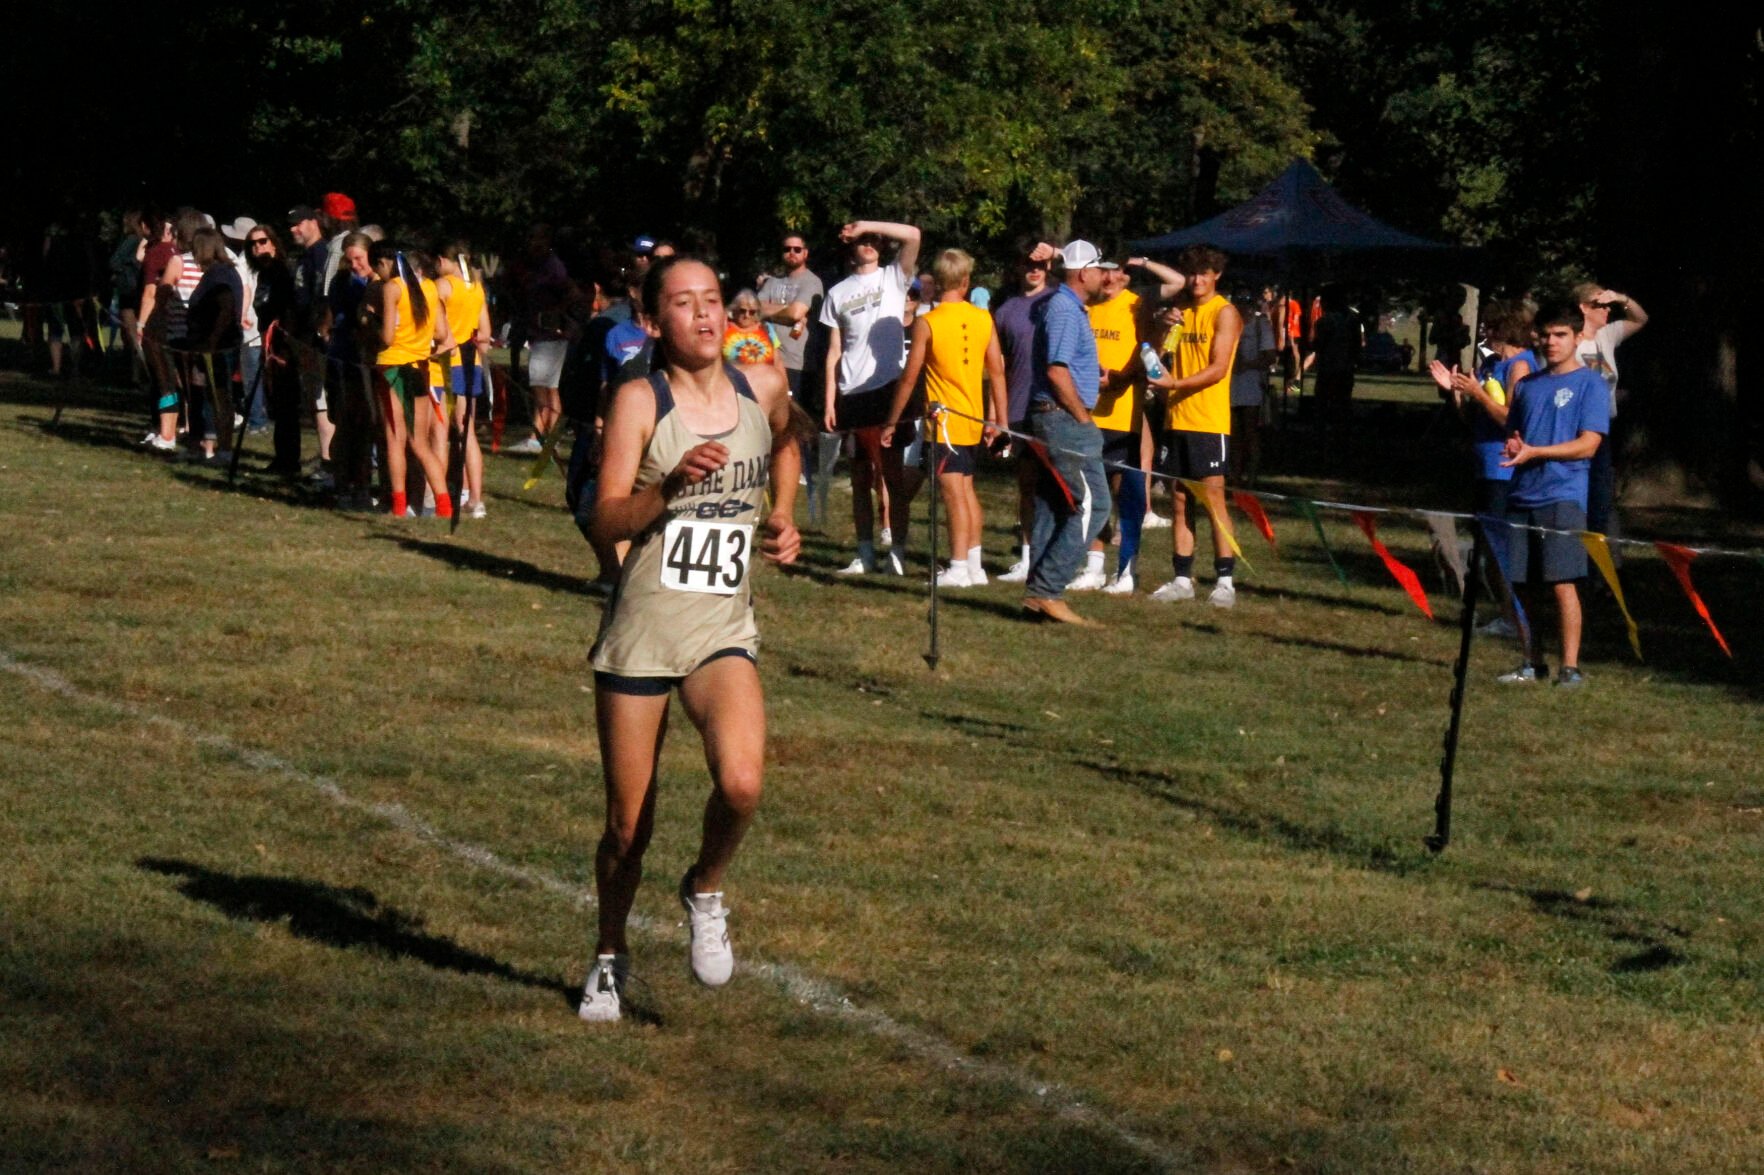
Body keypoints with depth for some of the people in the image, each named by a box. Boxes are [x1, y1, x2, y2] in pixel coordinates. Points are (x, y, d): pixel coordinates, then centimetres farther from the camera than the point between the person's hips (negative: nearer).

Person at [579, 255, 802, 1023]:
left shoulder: (763, 386, 3)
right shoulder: (641, 402, -8)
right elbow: (605, 521, -16)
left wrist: (782, 519, 14)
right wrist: (673, 484, -31)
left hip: (723, 631, 2)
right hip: (641, 629, -2)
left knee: (741, 783, -24)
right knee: (628, 823, 6)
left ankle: (705, 890, 7)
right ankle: (610, 958, 31)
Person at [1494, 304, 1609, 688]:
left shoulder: (1590, 384, 0)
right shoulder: (1528, 385, 18)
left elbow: (1587, 445, -8)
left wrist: (1533, 452, -16)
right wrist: (1512, 446, 0)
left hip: (1563, 495, -6)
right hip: (1522, 495, 6)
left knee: (1562, 583, -12)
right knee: (1519, 585, 5)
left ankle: (1570, 667, -8)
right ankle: (1532, 663, 15)